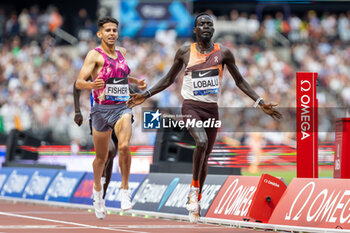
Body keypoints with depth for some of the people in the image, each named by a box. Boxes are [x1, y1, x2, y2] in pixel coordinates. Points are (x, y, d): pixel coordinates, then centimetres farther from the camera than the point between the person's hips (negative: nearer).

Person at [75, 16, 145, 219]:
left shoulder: (122, 52, 11)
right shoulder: (95, 55, -7)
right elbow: (79, 83, -17)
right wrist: (91, 85, -37)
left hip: (122, 108, 2)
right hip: (102, 109, -2)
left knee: (124, 146, -24)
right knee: (101, 157, 10)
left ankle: (125, 190, -11)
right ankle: (98, 191, 37)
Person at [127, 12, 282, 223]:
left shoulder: (223, 53, 4)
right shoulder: (185, 52, 2)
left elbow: (240, 81, 11)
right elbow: (169, 79, 14)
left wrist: (261, 103, 5)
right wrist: (145, 95, 8)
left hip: (212, 109, 2)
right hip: (191, 106, -2)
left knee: (206, 156, 7)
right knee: (202, 142, -29)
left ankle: (196, 200, 24)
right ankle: (194, 188, -12)